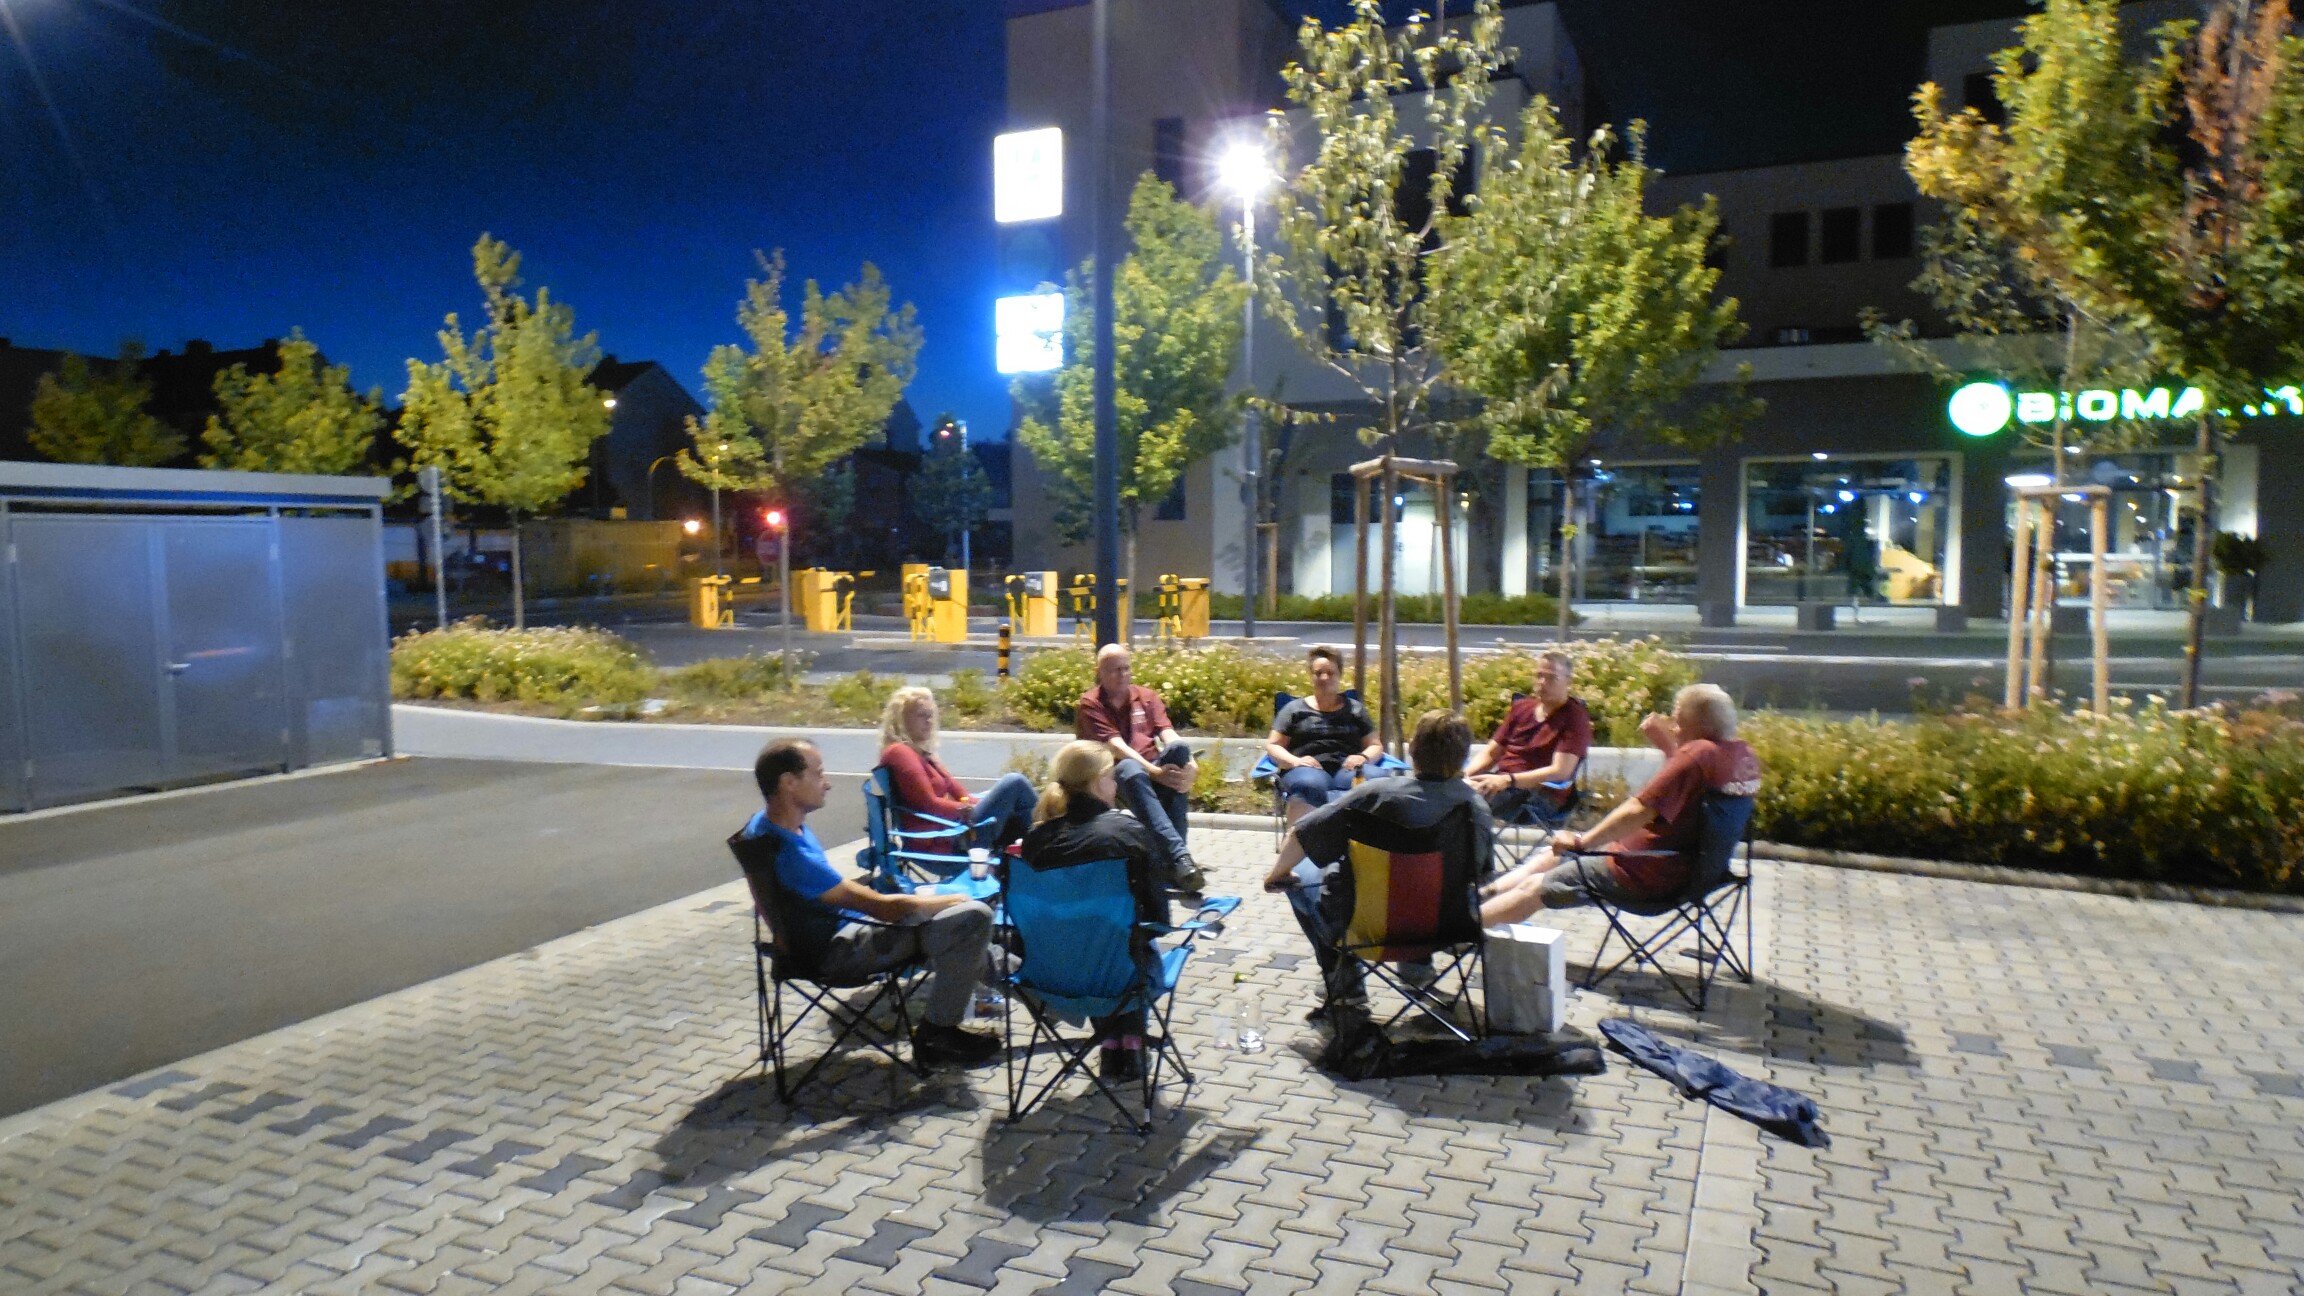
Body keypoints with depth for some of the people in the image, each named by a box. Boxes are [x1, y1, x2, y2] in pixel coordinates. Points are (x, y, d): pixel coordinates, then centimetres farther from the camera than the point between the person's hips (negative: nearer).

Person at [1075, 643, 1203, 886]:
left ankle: (1167, 857, -33)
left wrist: (1189, 762, -20)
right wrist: (1155, 772, -26)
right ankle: (1178, 855, -50)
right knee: (1131, 769, -39)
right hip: (1114, 776, -4)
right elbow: (1116, 747, -12)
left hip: (1154, 769, 4)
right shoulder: (1090, 704, 2)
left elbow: (1168, 734, 2)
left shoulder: (1147, 696, 17)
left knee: (1178, 749, -28)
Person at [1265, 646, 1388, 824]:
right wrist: (1295, 761, -7)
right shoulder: (1295, 709, 20)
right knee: (1309, 786, -42)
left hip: (1347, 769, 2)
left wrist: (1363, 757, -2)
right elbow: (1272, 745, 15)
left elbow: (1375, 746, 23)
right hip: (1309, 769, -2)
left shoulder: (1355, 709, 25)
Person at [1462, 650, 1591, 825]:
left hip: (1541, 795, -6)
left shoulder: (1574, 717, -2)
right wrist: (1467, 773, -3)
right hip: (1500, 783, 6)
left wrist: (1507, 780, -24)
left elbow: (1560, 771, -14)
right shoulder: (1521, 707, 18)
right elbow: (1490, 753, 20)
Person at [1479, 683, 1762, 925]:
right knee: (1552, 855, 20)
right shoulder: (1744, 755, 2)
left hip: (1646, 876, -10)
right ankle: (1481, 895, 27)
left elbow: (1639, 811, -30)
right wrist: (1667, 745, 6)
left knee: (1533, 889, -1)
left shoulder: (1697, 754, -27)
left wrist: (1581, 842, -21)